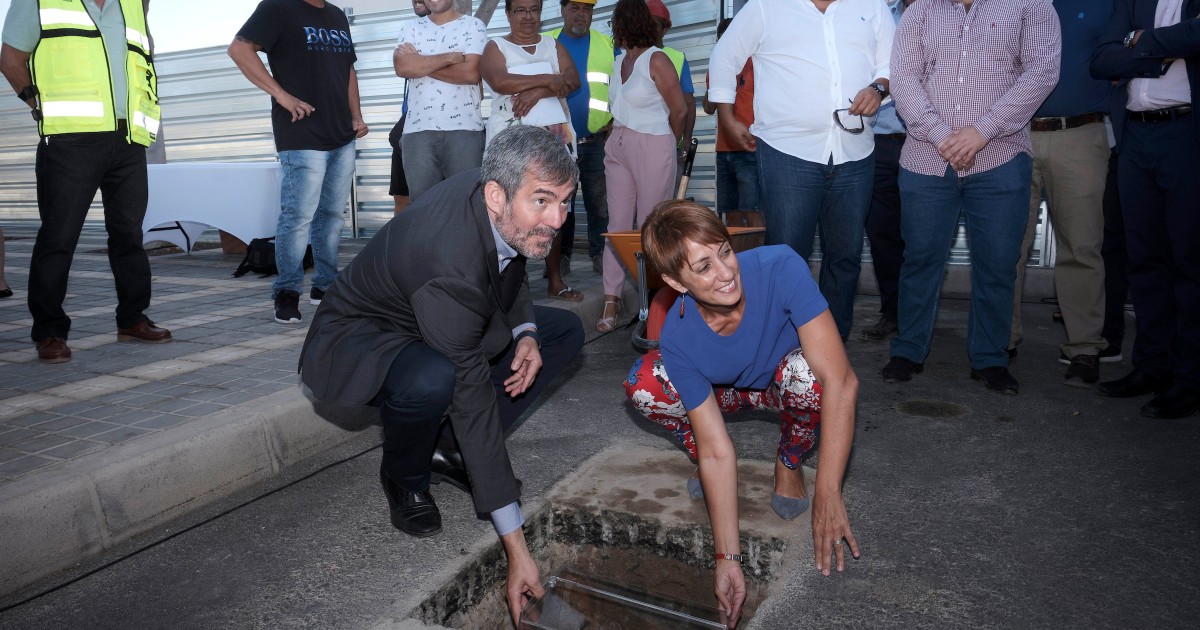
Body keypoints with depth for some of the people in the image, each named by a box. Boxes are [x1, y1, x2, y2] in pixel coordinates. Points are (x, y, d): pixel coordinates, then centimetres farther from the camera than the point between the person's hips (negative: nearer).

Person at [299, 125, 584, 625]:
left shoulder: (502, 200, -16)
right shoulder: (450, 264, -39)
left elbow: (511, 267, 9)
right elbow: (472, 398, -37)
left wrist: (525, 332, -13)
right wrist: (515, 545, -33)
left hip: (437, 326, 8)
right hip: (358, 339, -8)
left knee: (565, 331, 2)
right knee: (431, 380, -42)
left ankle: (455, 451, 3)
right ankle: (405, 479, -7)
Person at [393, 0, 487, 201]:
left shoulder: (473, 25, 8)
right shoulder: (410, 27, 16)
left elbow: (471, 73, -8)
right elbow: (402, 67, -2)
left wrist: (420, 63, -2)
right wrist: (452, 57, -5)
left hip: (464, 128, -2)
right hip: (418, 129, 2)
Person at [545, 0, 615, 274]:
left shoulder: (608, 45, 7)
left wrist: (615, 121, -5)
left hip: (597, 141, -1)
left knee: (599, 203, 2)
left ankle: (600, 255, 10)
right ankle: (560, 256, 16)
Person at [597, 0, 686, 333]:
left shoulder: (656, 60, -7)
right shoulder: (618, 62, 14)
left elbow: (679, 110, -5)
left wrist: (666, 143, 8)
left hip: (652, 149, -7)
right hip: (618, 148, 7)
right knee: (618, 225, 1)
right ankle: (612, 299, 2)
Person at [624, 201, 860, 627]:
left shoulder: (780, 267, -36)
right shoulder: (678, 339, -29)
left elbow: (841, 382, -38)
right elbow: (717, 452, -26)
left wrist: (828, 495, -38)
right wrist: (728, 558, -29)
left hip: (787, 383, -1)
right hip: (729, 391, 1)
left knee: (804, 372, -38)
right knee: (643, 384, -25)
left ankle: (788, 463, -5)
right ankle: (696, 457, 5)